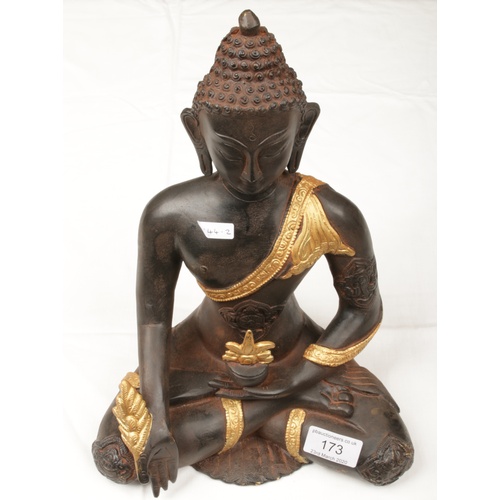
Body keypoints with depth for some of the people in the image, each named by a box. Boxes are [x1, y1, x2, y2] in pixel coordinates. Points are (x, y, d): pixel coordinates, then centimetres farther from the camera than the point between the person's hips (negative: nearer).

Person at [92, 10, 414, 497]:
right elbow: (153, 314, -12)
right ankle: (267, 411, -2)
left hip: (294, 356, 0)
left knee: (392, 457, -13)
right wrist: (158, 423, -14)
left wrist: (290, 382, -14)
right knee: (114, 456, -13)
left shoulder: (333, 216, -26)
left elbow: (363, 309, -12)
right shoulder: (169, 214, -24)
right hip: (202, 354, 1)